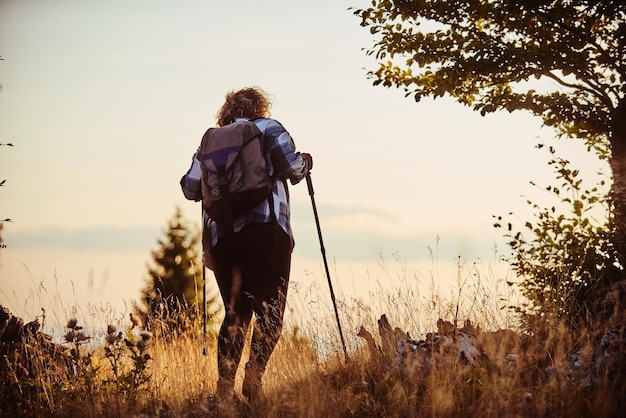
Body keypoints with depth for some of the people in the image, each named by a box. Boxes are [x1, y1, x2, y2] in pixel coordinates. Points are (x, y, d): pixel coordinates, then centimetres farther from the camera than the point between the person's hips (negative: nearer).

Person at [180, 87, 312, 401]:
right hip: (265, 231, -4)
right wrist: (306, 163, 15)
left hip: (221, 236, 4)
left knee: (235, 313, 10)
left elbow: (190, 187, 13)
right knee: (269, 311, -5)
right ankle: (253, 379, -22)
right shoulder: (268, 128, 7)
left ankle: (225, 383, -2)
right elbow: (291, 167, -6)